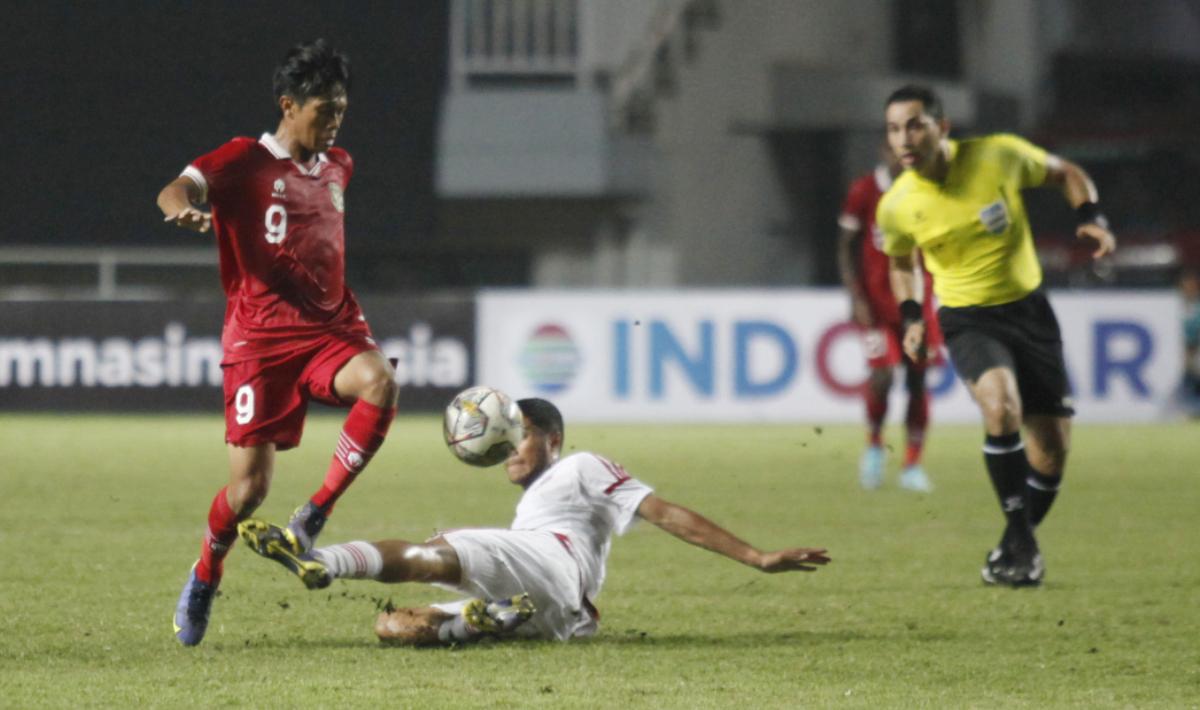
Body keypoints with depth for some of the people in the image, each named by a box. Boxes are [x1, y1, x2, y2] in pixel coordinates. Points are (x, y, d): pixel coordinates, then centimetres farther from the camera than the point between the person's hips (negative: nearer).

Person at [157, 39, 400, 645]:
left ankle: (312, 520, -20)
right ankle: (204, 578, 24)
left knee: (379, 381, -31)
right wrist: (183, 207, -44)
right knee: (250, 486, -6)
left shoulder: (337, 168, 15)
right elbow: (177, 191, -22)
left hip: (330, 328, 4)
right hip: (261, 338, -4)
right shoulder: (245, 161, -3)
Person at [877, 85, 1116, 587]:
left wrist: (1090, 217, -11)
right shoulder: (896, 207, -10)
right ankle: (1021, 543, -17)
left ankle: (1017, 547, 25)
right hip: (968, 320, -2)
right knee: (1000, 406, -31)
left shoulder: (1000, 156, -15)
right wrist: (910, 316, -1)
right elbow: (901, 263, 13)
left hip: (1028, 309, 2)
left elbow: (1065, 173, 5)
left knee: (1052, 450, 1)